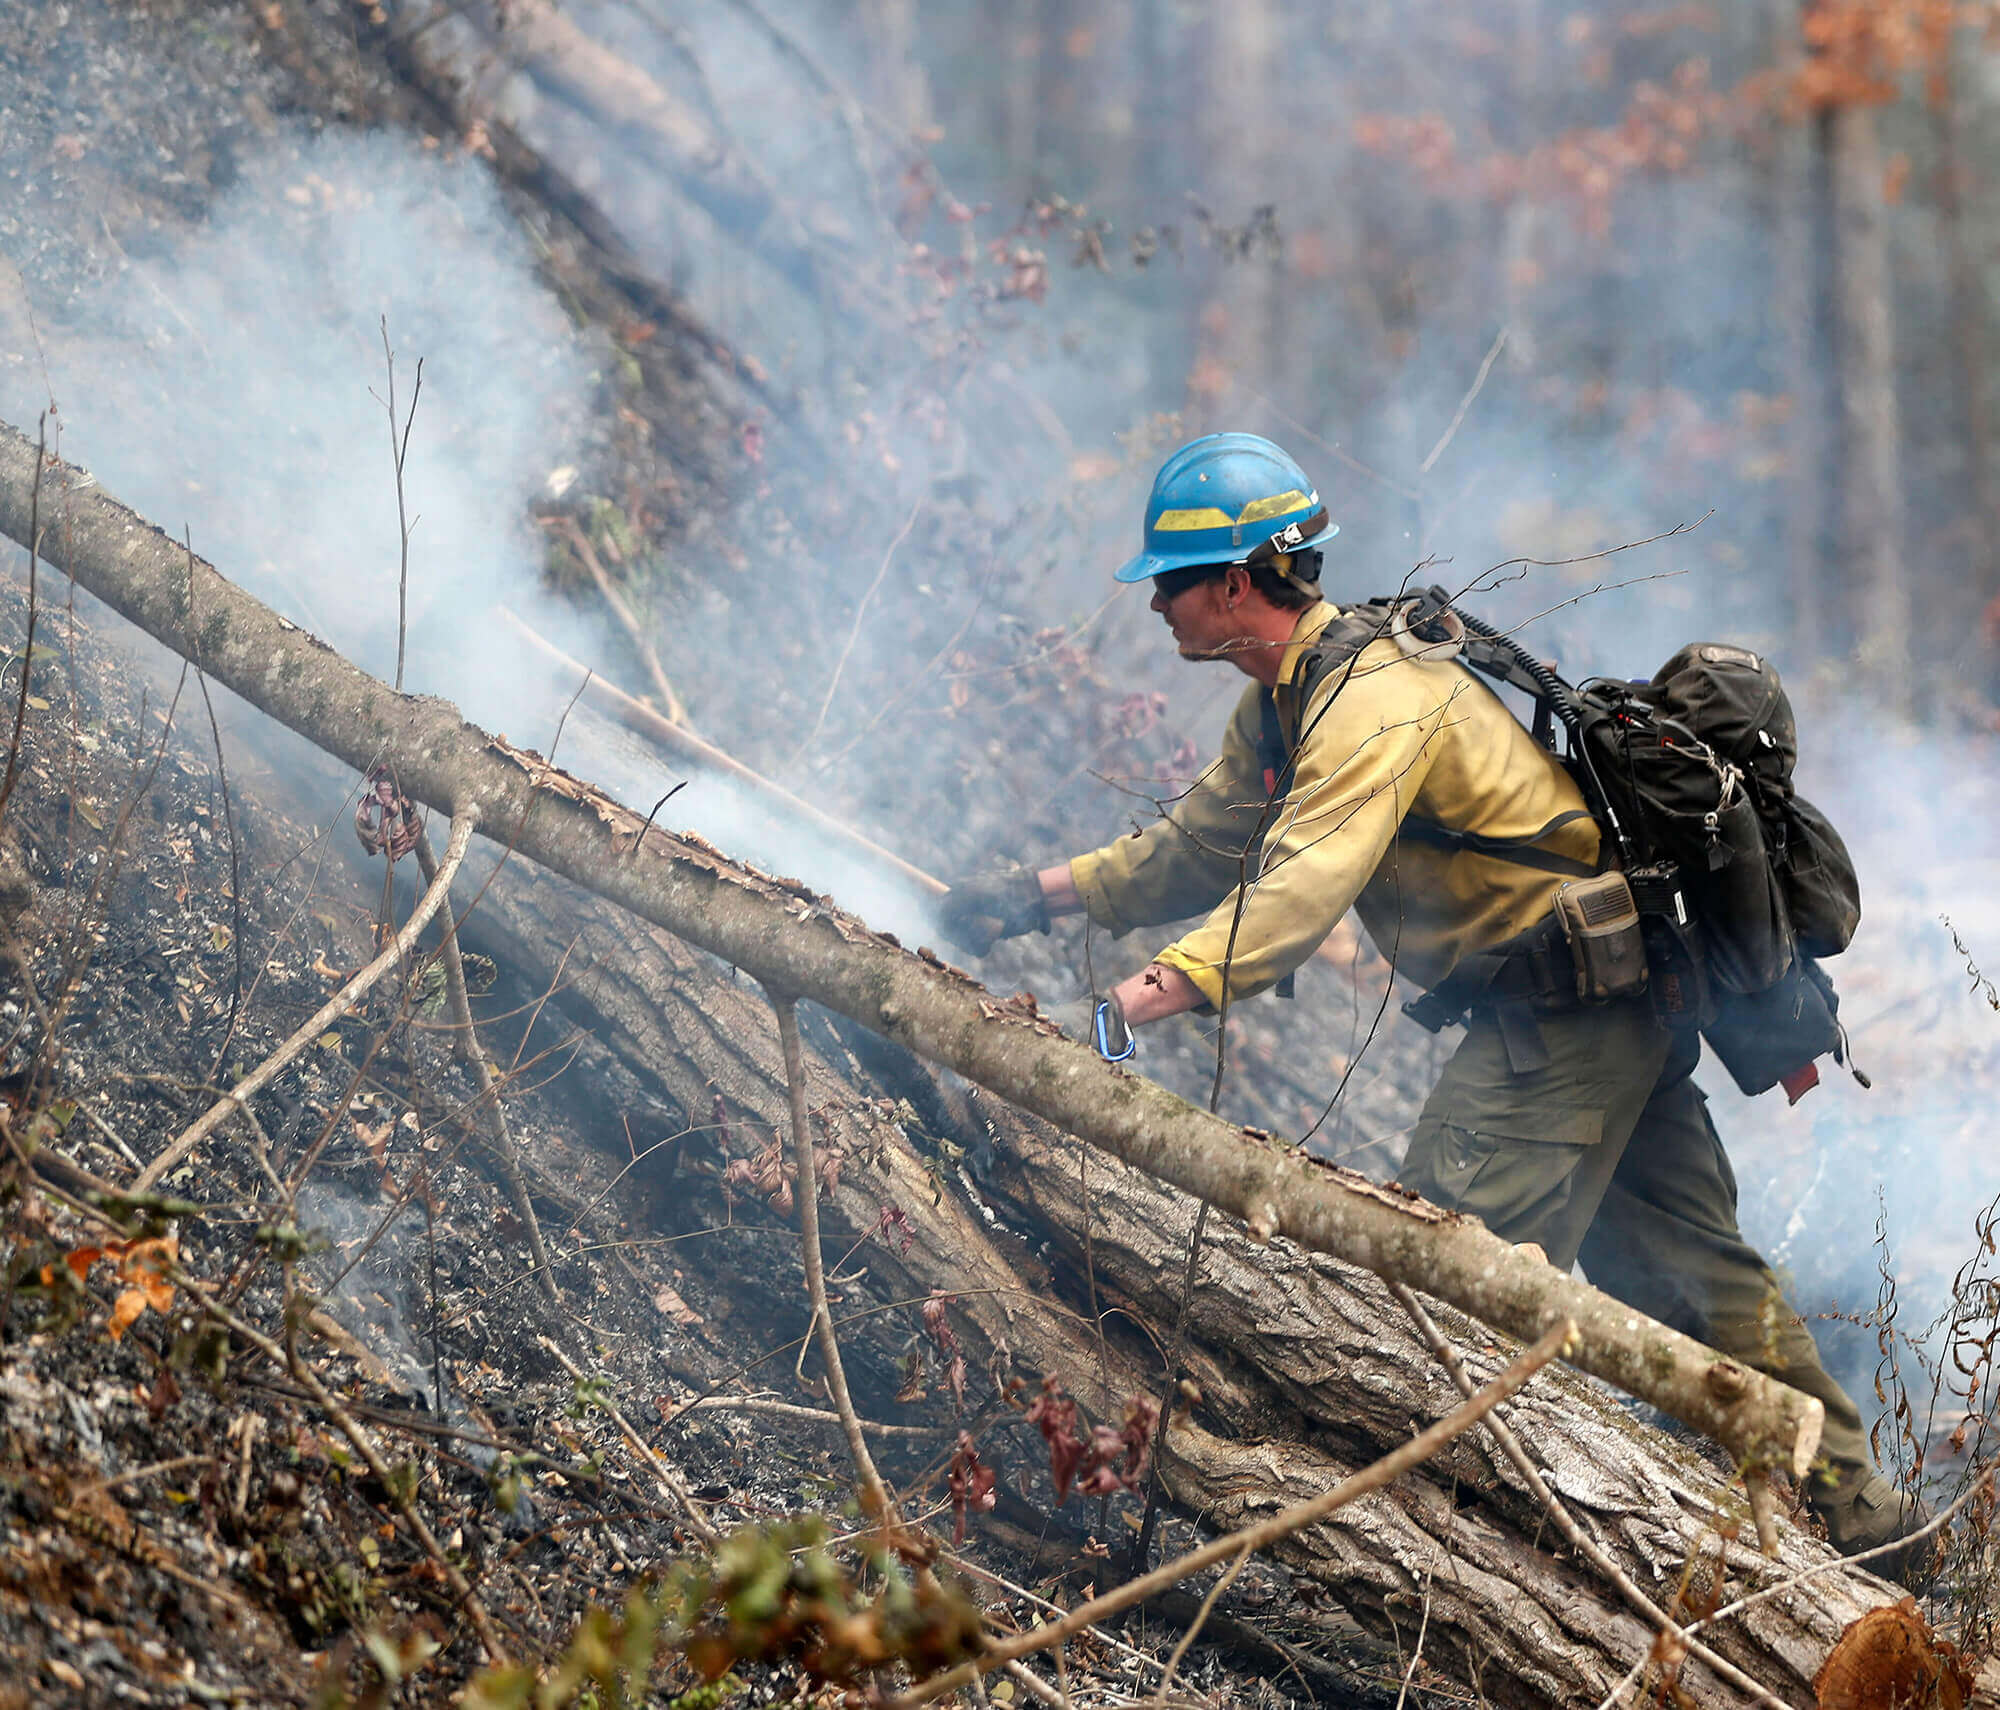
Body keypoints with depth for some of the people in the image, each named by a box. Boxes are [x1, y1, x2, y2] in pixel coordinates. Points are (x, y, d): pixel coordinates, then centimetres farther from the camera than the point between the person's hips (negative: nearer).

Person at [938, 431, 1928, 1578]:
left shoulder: (1375, 698, -22)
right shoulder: (1287, 700, 10)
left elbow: (1301, 888, -35)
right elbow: (1201, 849, 15)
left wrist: (1146, 998, -43)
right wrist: (1043, 894, 4)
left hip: (1566, 999, -10)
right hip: (1624, 999, 10)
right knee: (1685, 1267, 14)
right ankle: (1858, 1511, 20)